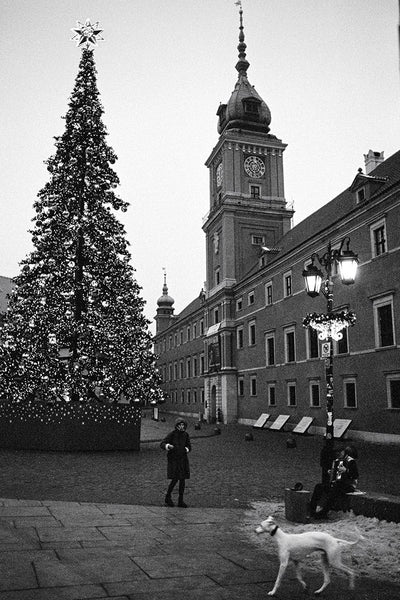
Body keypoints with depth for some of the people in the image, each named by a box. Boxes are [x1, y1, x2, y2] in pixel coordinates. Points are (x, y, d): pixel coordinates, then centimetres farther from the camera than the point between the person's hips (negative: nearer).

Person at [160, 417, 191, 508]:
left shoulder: (185, 434, 3)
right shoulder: (172, 434, -12)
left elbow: (189, 445, 13)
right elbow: (162, 444, -12)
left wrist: (187, 449, -9)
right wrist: (167, 446, -33)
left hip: (183, 459, 5)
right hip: (173, 459, -5)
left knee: (183, 480, 4)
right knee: (175, 479, -9)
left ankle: (180, 501, 14)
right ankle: (168, 498, 14)